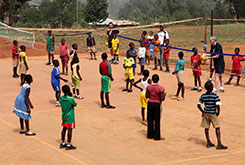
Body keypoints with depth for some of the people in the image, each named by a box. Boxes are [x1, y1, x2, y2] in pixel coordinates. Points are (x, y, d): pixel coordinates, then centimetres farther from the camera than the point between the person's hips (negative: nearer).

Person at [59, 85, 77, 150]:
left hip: (64, 117, 7)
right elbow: (75, 104, -5)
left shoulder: (61, 98, -4)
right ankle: (68, 145, 4)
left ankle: (62, 143, 25)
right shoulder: (70, 99, -22)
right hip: (70, 117, -7)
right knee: (70, 130, 0)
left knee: (64, 129, 16)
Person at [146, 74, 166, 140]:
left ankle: (150, 135, 22)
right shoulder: (160, 88, -16)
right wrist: (164, 94, 4)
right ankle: (157, 136, 11)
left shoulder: (148, 87, -4)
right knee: (157, 120, 6)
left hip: (150, 103, 4)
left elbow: (146, 96, 2)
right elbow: (162, 99, -15)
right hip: (157, 104, -4)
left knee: (150, 120, 14)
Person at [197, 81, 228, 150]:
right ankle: (219, 144, -1)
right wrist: (218, 112, -5)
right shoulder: (215, 96, -14)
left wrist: (203, 112, 9)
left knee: (206, 128, 12)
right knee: (217, 128, 2)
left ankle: (208, 143, 22)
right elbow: (218, 105, -20)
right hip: (213, 114, -4)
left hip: (205, 113, 4)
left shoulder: (203, 96, -1)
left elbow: (198, 105, -1)